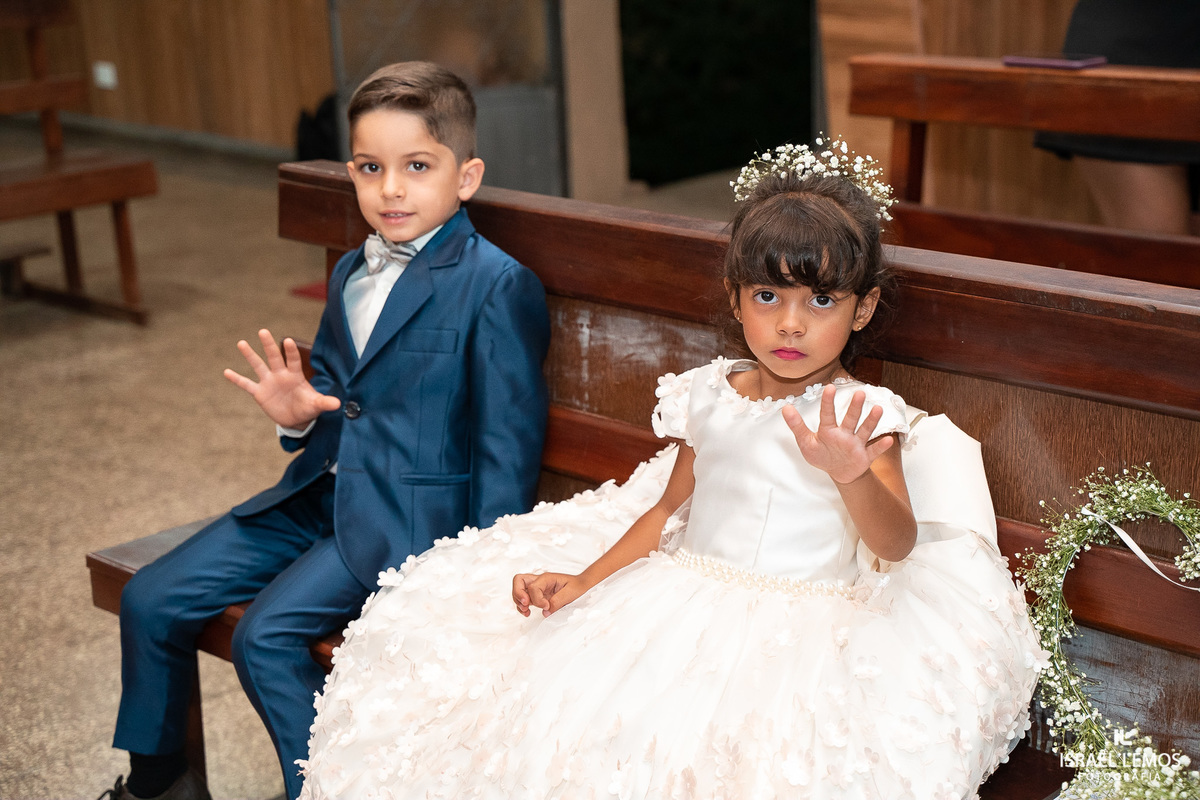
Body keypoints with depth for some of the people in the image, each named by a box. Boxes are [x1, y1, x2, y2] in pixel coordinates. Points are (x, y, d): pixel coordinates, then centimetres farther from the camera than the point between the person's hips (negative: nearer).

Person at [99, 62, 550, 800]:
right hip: (322, 492, 8)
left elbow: (507, 442, -15)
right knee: (151, 601, 5)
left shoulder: (499, 287, -14)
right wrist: (300, 418, 0)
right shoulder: (350, 274, 12)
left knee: (266, 634, -24)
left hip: (406, 516, -8)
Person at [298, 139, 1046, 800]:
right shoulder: (708, 396, 9)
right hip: (684, 601, 5)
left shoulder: (863, 415, -5)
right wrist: (583, 580, 4)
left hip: (803, 628, -4)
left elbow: (897, 544, -15)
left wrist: (853, 476, -36)